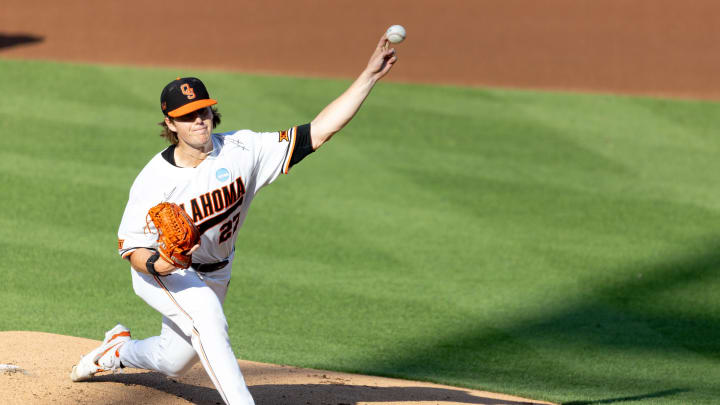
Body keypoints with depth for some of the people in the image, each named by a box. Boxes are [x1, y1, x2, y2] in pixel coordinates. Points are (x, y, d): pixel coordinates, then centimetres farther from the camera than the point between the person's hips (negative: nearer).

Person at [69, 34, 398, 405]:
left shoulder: (242, 151, -20)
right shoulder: (154, 179, -25)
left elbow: (319, 131, -24)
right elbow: (133, 251, -19)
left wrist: (370, 76, -32)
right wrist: (158, 263, -44)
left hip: (215, 274, 5)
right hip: (161, 273, -5)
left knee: (174, 362, 20)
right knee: (207, 318, -34)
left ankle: (118, 350, 52)